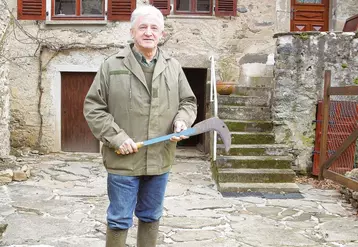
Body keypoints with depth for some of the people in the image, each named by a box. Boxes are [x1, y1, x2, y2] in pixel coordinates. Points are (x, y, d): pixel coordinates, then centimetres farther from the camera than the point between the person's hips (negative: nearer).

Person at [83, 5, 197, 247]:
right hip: (124, 160, -3)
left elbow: (188, 102, 14)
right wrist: (117, 137, -14)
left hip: (160, 160, 4)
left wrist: (181, 121, -9)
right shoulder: (112, 65, -3)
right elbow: (93, 108, -3)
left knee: (151, 217, 19)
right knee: (119, 220, 9)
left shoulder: (173, 67, 8)